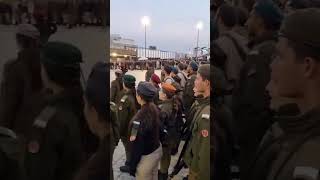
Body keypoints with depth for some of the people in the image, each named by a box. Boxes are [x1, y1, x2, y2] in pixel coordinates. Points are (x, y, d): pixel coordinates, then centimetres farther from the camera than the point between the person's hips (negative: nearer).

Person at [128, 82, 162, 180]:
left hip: (146, 157, -7)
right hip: (157, 150, 7)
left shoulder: (140, 117, -28)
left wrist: (132, 165, -13)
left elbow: (137, 144, -23)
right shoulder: (155, 109, -5)